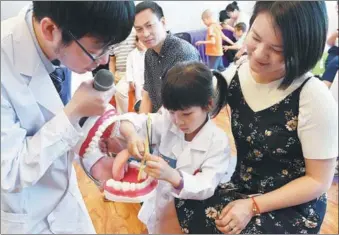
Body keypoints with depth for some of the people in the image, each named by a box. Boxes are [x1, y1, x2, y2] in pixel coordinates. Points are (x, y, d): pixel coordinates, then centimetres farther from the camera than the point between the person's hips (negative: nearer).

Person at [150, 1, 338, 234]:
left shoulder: (314, 99, -23)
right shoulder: (234, 76, -9)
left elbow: (318, 180, -14)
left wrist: (253, 206, -18)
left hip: (294, 208, -4)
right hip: (241, 188, 4)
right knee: (167, 214, -5)